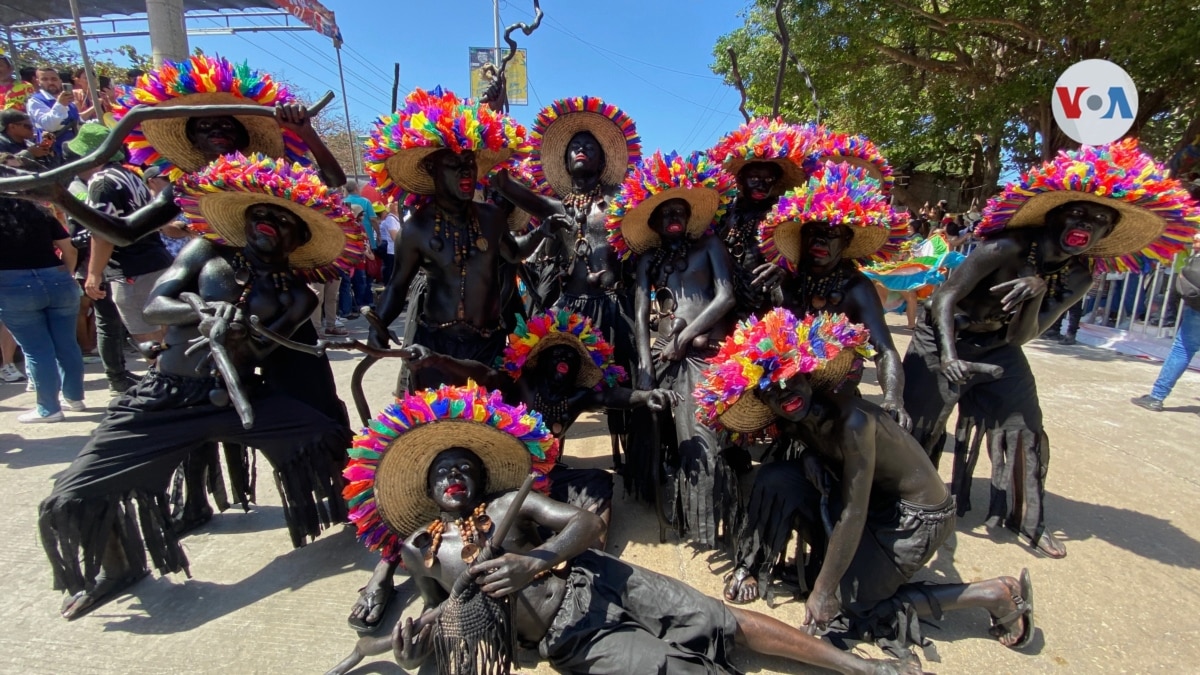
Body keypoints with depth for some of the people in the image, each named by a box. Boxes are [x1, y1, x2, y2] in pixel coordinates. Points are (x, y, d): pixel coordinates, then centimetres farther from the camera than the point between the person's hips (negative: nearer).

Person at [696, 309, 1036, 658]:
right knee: (776, 480, -13)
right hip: (871, 497, 6)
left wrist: (822, 591, -21)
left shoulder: (853, 420, -32)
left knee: (850, 598, -3)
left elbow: (853, 516, -29)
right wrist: (809, 456, -9)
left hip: (917, 514, -6)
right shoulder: (793, 421, -11)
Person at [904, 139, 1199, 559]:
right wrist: (948, 355, -38)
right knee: (919, 427, -7)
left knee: (1023, 428, 7)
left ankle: (1026, 519, 24)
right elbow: (945, 297, -26)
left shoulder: (1077, 277, -5)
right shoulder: (1008, 248, -23)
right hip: (944, 340, -6)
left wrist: (1036, 291, -29)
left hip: (997, 350, 6)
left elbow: (1020, 337, -11)